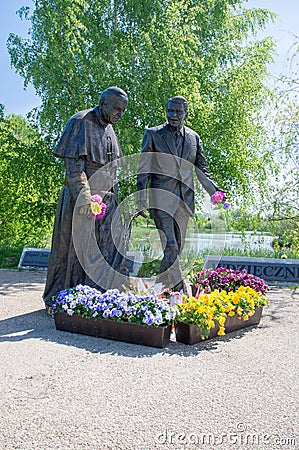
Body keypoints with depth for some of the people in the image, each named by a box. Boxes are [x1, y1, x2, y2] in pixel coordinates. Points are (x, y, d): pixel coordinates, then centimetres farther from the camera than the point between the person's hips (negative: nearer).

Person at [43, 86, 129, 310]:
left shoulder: (108, 129, 18)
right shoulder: (80, 122, -7)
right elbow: (73, 166, -15)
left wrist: (115, 198, 16)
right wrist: (84, 198, -23)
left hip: (106, 200, 8)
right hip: (81, 199, -8)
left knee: (115, 247, 3)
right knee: (76, 248, -2)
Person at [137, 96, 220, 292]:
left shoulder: (194, 137, 13)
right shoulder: (153, 134, 4)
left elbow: (201, 169, 16)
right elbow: (144, 168, 1)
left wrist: (214, 190, 0)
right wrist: (142, 198, -7)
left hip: (184, 198, 4)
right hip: (162, 197, -4)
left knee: (178, 246, 8)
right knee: (170, 245, -12)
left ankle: (162, 286, 23)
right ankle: (180, 289, -6)